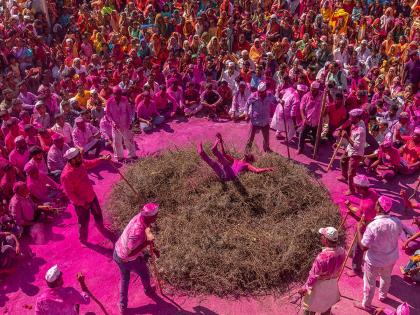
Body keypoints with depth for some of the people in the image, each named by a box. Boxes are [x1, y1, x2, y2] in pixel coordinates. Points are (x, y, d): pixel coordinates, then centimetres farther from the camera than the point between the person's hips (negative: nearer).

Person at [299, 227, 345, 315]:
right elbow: (337, 266, 0)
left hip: (319, 286, -6)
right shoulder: (342, 251, -18)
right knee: (327, 304, 28)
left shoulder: (322, 257, -37)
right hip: (333, 284, 6)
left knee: (310, 305, 17)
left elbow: (313, 275, -25)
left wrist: (305, 288, -12)